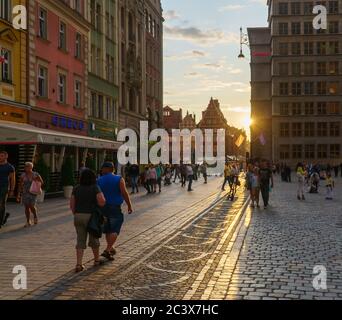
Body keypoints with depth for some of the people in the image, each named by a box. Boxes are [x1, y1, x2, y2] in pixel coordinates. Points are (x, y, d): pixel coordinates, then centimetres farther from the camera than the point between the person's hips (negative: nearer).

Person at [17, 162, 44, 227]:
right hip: (25, 193, 2)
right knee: (26, 207, 2)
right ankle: (28, 222, 11)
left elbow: (42, 182, 3)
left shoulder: (36, 174, -5)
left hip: (33, 193, -2)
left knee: (32, 206, -12)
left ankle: (35, 216, 18)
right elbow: (20, 185, 4)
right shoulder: (23, 175, 0)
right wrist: (19, 195, 0)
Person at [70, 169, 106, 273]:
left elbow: (72, 204, 2)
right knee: (94, 239, 15)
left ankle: (79, 264, -3)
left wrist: (76, 215, 13)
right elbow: (101, 202, -18)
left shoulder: (76, 189, 3)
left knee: (80, 241, 6)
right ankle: (97, 260, 31)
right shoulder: (95, 188, -8)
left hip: (78, 216, 3)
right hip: (91, 216, -3)